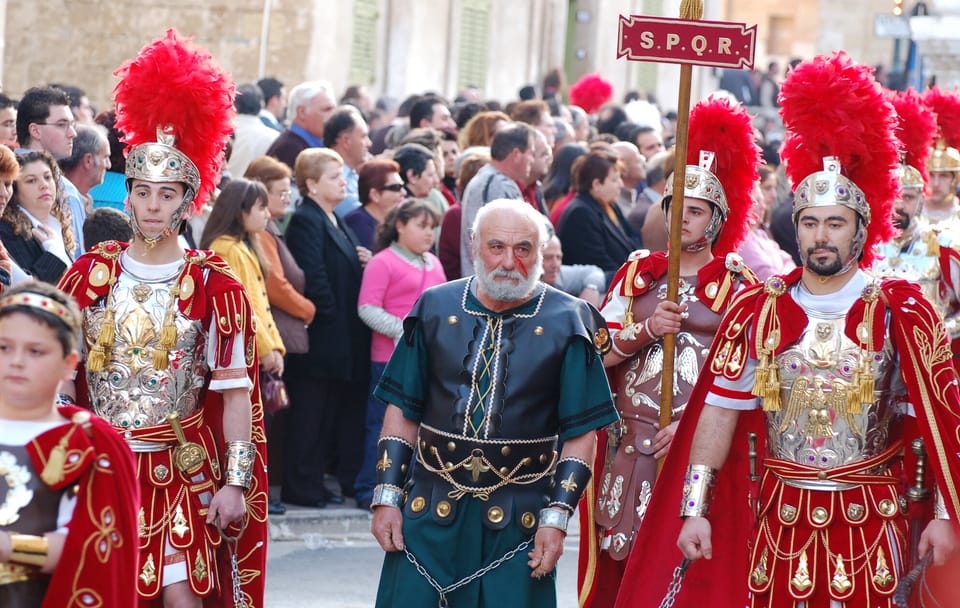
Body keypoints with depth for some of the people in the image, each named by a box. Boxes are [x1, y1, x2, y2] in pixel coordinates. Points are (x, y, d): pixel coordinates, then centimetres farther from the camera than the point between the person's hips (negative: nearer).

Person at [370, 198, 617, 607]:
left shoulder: (567, 324, -2)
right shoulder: (435, 309, 5)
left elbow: (581, 432, -2)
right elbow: (402, 411, 9)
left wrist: (557, 518, -8)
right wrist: (386, 497, 2)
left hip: (518, 520, -2)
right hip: (430, 512, 2)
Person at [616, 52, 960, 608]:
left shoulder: (902, 313, -2)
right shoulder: (757, 311, 3)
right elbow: (720, 410, 3)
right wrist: (695, 509, -3)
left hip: (871, 522, -1)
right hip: (779, 521, 2)